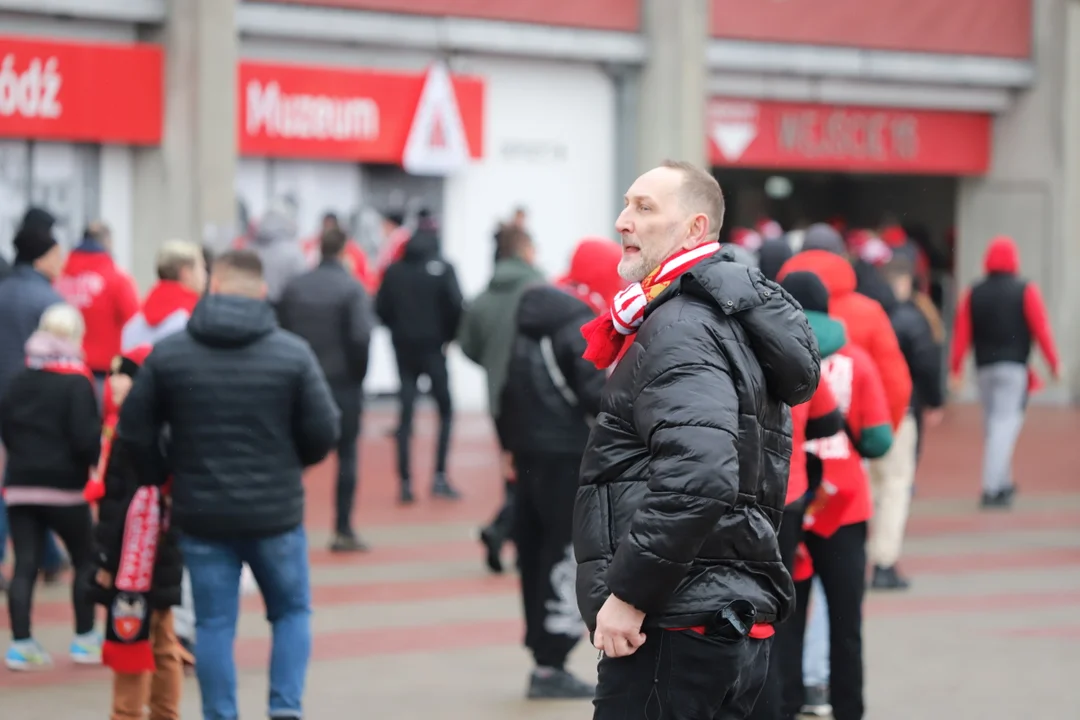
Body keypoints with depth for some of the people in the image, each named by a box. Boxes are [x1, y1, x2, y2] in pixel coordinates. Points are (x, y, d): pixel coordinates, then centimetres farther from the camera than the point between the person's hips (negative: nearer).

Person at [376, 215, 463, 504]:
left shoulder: (394, 270, 3)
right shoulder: (442, 268, -7)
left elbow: (381, 307, 1)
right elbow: (455, 306, -13)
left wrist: (398, 329, 13)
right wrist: (449, 335, 3)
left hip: (404, 348, 3)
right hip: (433, 347, -3)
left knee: (406, 413, 7)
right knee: (445, 409, 8)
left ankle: (405, 482, 2)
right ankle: (439, 477, -3)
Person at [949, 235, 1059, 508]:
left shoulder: (973, 294, 5)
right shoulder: (1026, 291, -3)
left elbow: (961, 333, 2)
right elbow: (1041, 329, -7)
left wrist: (956, 369, 5)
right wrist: (1054, 363, -1)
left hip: (985, 369, 4)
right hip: (1014, 367, -4)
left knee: (993, 426, 16)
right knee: (1005, 424, -7)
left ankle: (1003, 483, 23)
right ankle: (992, 488, -16)